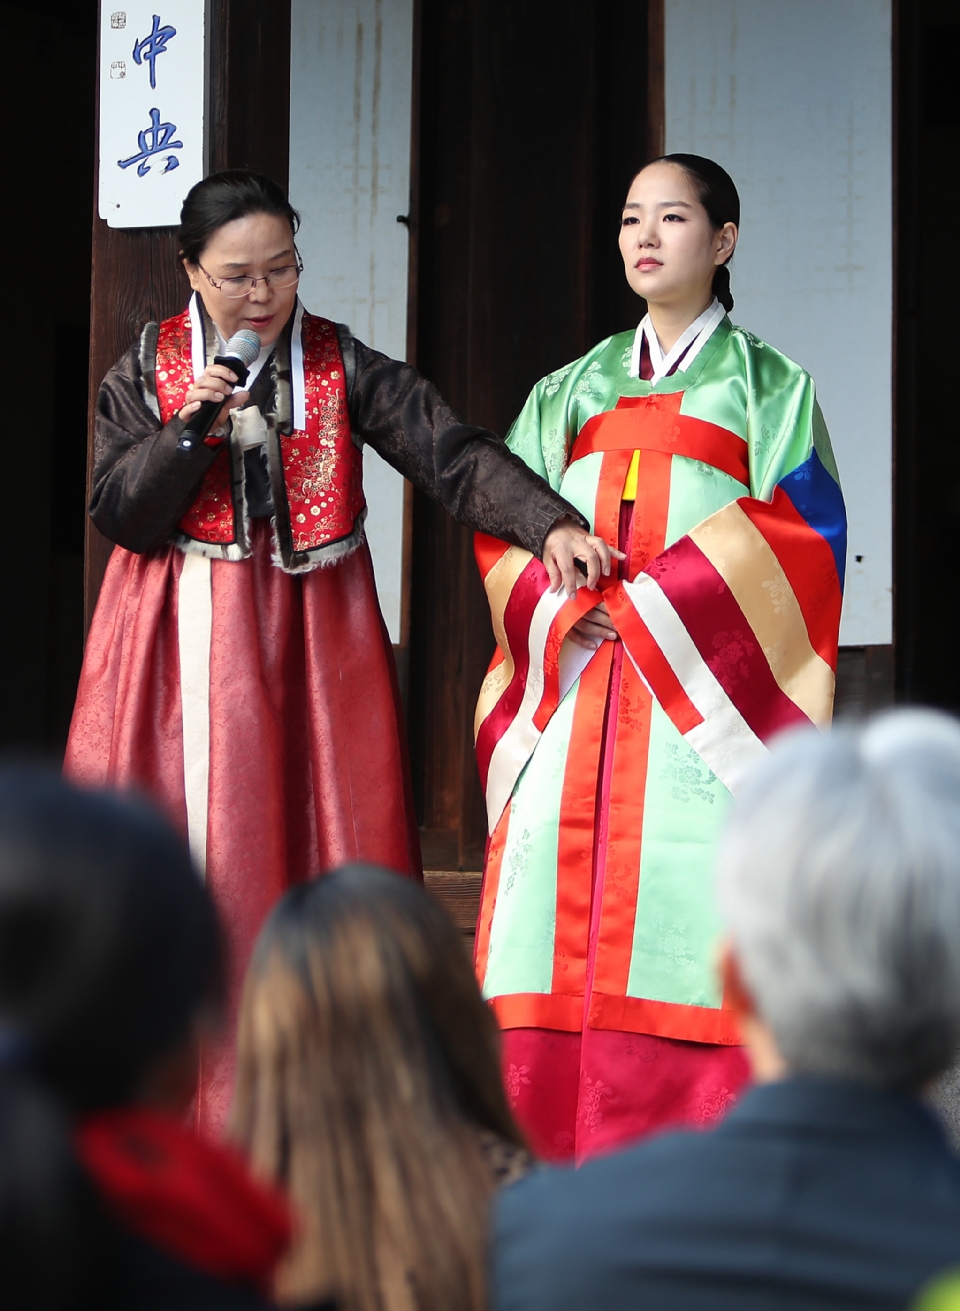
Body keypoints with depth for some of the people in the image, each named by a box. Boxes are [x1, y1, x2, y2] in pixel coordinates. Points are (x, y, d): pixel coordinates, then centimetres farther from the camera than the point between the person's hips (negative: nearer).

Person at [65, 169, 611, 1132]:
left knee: (321, 848, -5)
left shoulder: (343, 367, 1)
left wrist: (549, 522, -25)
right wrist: (190, 430, -15)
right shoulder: (149, 368, 4)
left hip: (314, 645, 0)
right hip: (185, 647, 0)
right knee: (181, 857, -3)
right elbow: (115, 514, -2)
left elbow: (454, 455, -10)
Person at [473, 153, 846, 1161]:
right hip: (571, 698, 4)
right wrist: (558, 608, -8)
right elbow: (502, 520, 13)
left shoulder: (767, 386, 9)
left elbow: (801, 534, -3)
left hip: (699, 690, -4)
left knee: (689, 911, -13)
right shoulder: (573, 391, 21)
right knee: (559, 911, -5)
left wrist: (646, 605, -11)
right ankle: (555, 1158, -2)